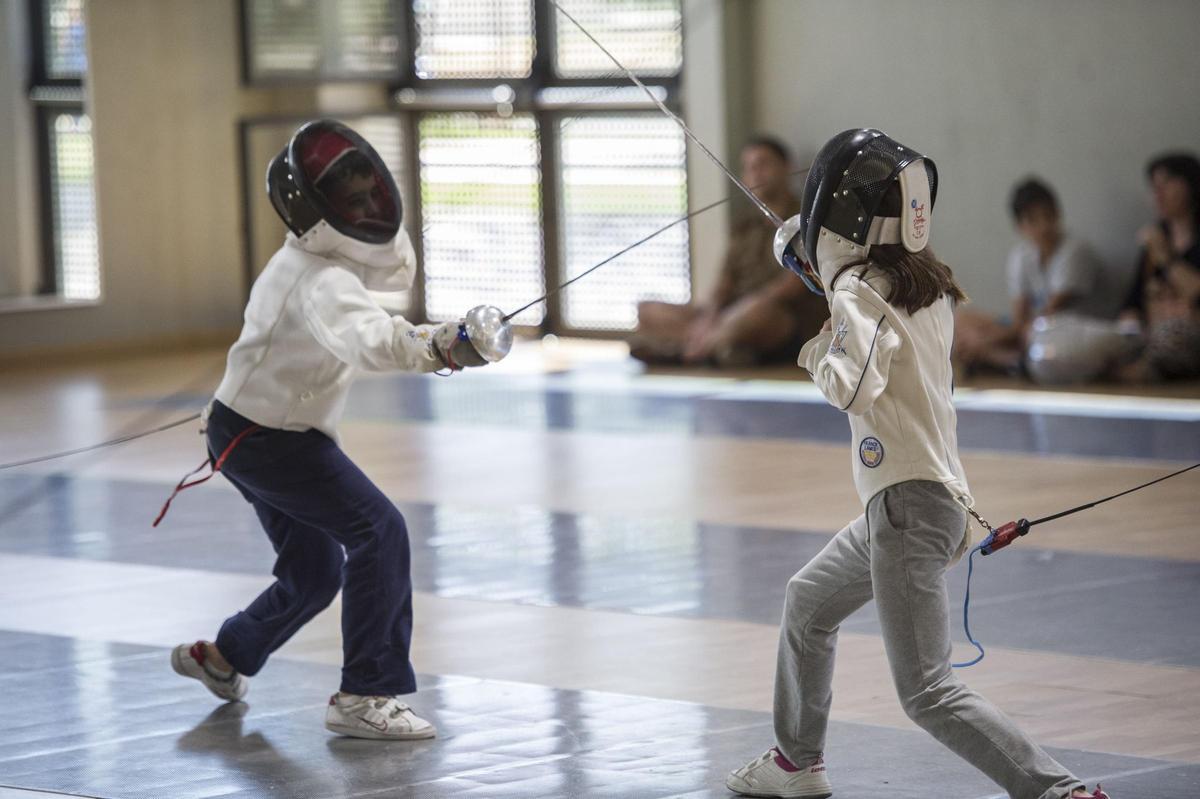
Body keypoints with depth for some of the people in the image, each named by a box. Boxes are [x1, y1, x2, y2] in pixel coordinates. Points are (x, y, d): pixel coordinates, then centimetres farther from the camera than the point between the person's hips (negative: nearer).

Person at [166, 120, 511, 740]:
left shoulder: (315, 252, -3)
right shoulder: (321, 282, -31)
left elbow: (396, 271, 9)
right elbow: (368, 340, -51)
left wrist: (374, 211, -9)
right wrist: (444, 347, -66)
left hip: (271, 433, 10)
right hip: (265, 441, -10)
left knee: (316, 575, 20)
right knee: (380, 534, -20)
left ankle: (221, 657, 42)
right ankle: (364, 698, -19)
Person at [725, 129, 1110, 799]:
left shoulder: (858, 294, -15)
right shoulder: (928, 284, 9)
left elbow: (858, 389, -31)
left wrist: (821, 355, -11)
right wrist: (819, 267, 27)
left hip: (908, 505, -9)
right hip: (940, 494, 9)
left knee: (929, 695, -12)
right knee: (809, 603, 30)